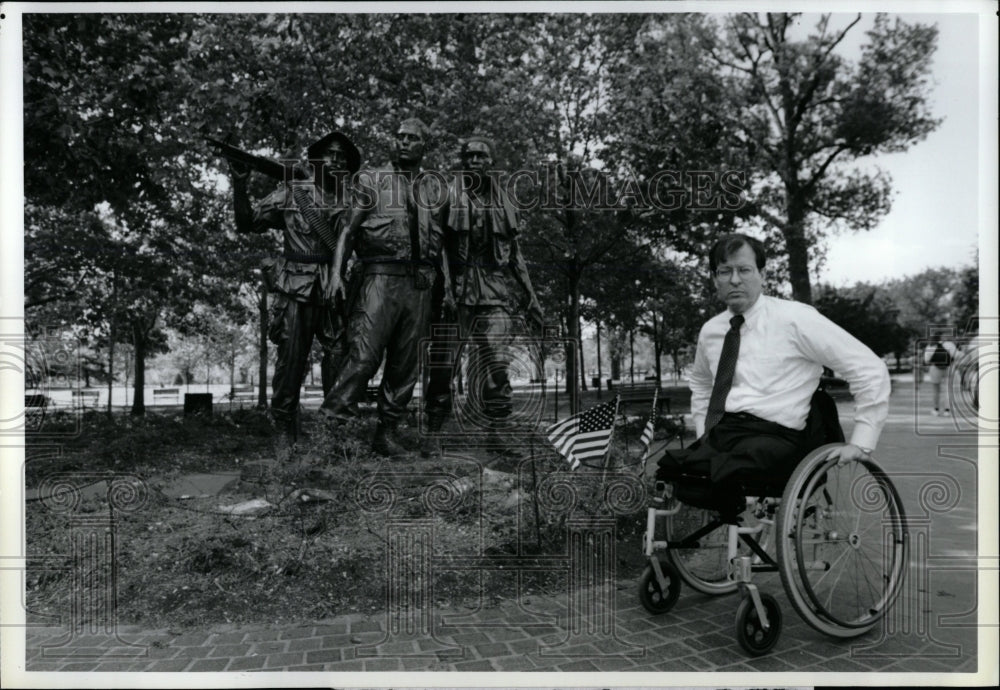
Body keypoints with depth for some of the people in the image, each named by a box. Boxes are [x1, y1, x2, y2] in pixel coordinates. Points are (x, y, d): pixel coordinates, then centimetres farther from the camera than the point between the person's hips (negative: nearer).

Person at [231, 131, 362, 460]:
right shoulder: (291, 192, 6)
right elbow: (247, 223, 7)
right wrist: (240, 185, -5)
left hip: (335, 294, 2)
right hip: (296, 292, -1)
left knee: (340, 363, 0)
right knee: (290, 363, 1)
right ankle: (285, 433, 15)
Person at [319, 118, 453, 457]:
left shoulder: (435, 188, 17)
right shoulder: (372, 180, 8)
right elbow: (349, 229, 5)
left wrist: (448, 283, 9)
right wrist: (336, 273, -7)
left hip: (420, 283, 4)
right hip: (381, 276, -3)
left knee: (406, 363, 5)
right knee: (365, 354, -17)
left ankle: (387, 432, 15)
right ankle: (332, 411, -5)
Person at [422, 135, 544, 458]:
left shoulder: (503, 202, 15)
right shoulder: (447, 195, 3)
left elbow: (514, 252, 20)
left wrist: (530, 294, 15)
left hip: (494, 295, 3)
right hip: (454, 291, -3)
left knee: (496, 369, -4)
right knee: (442, 366, 0)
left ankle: (495, 434, 7)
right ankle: (431, 434, 10)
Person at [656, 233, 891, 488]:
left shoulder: (794, 319, -2)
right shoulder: (710, 331, 15)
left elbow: (871, 369, -1)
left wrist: (861, 442, -6)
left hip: (772, 437, -6)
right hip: (718, 436, 6)